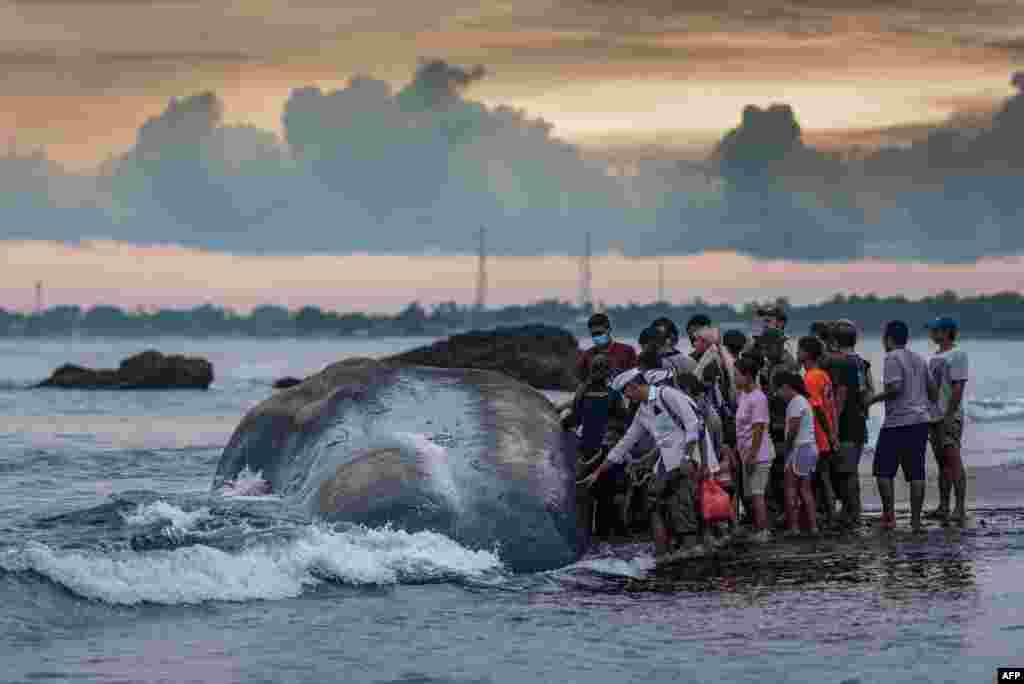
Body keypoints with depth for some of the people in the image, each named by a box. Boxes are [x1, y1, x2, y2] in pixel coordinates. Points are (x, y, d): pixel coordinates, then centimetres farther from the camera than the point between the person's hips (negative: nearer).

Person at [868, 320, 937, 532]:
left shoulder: (893, 358, -8)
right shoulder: (919, 359, 16)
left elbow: (895, 387, -19)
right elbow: (932, 389, 19)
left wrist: (872, 400, -7)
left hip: (898, 422, -7)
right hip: (921, 420, 7)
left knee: (883, 471, 2)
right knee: (916, 473, 5)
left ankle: (889, 515, -3)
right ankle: (916, 520, 3)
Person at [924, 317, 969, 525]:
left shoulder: (957, 354, -8)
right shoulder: (935, 357, 19)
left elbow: (958, 387, -16)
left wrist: (949, 415, -21)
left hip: (950, 417, -9)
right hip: (935, 417, 9)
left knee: (953, 461, -13)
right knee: (942, 463, 11)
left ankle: (960, 508, -15)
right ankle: (944, 507, 15)